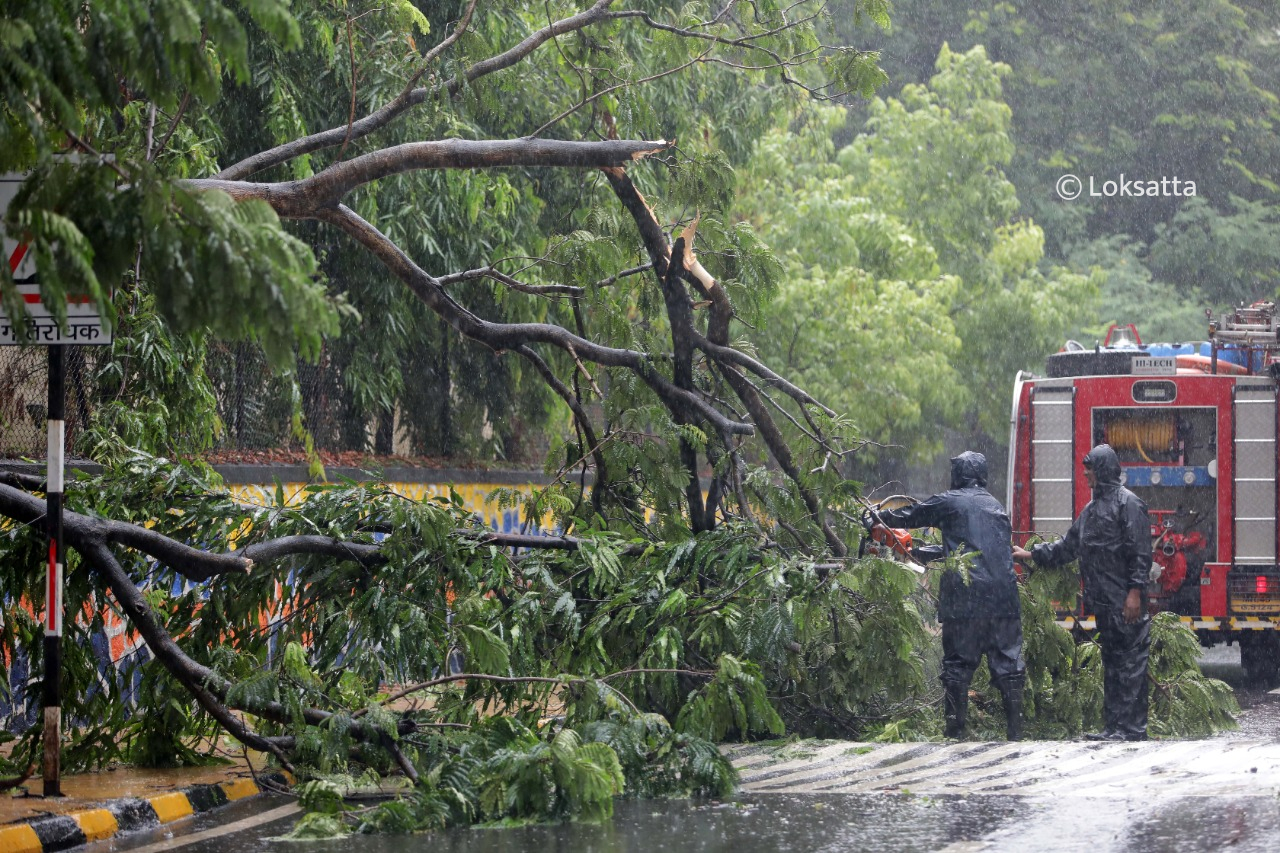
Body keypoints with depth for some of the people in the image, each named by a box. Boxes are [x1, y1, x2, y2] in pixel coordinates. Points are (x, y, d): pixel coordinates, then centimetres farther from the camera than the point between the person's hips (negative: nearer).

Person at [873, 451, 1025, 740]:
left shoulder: (949, 502, 3)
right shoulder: (996, 507, 20)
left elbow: (908, 516, 15)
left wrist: (878, 518, 34)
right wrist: (918, 552, 37)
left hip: (964, 598, -4)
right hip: (1003, 597, 4)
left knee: (958, 665, 3)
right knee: (1007, 662, 6)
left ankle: (955, 731, 2)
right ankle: (1015, 731, 3)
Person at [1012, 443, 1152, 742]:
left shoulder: (1128, 504, -8)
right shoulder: (1092, 509, 20)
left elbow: (1140, 552, -14)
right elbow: (1069, 546, 27)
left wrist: (1135, 592, -20)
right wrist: (1032, 555, 24)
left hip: (1125, 604, -9)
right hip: (1103, 603, 9)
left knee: (1129, 662, -8)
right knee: (1111, 663, 11)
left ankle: (1132, 728, -9)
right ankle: (1113, 726, 14)